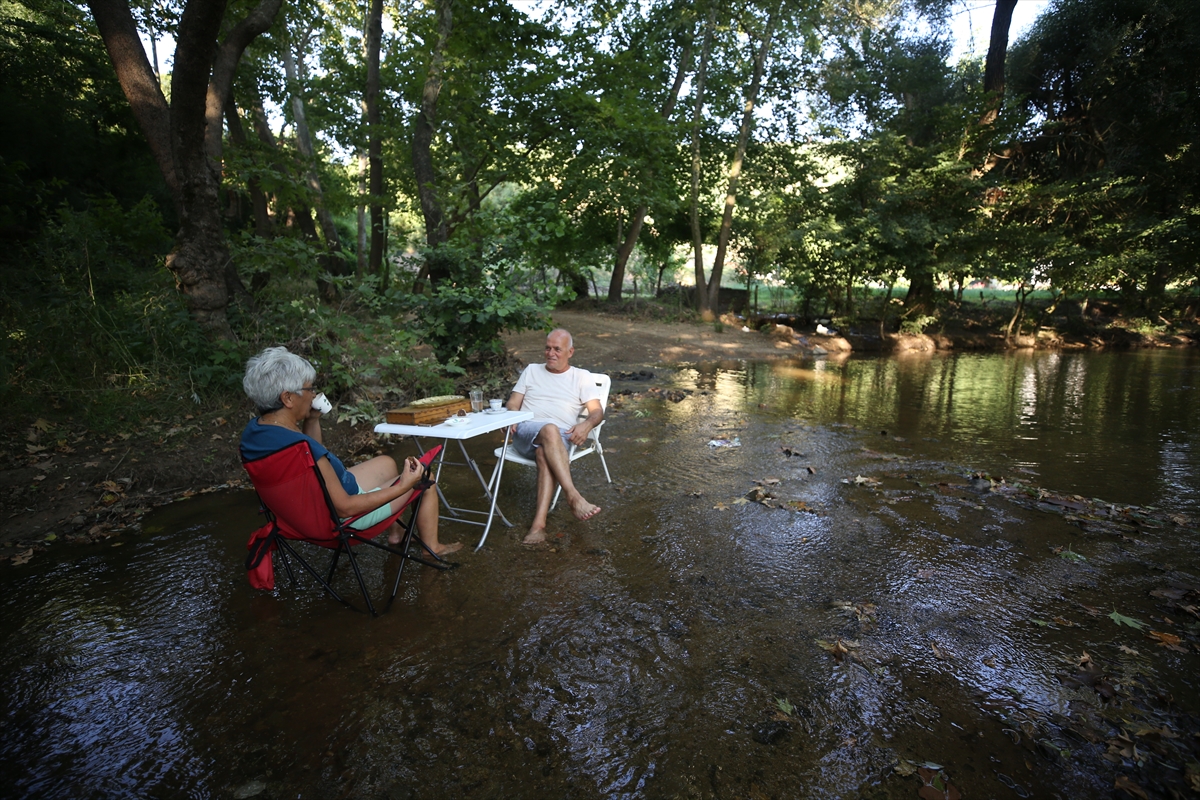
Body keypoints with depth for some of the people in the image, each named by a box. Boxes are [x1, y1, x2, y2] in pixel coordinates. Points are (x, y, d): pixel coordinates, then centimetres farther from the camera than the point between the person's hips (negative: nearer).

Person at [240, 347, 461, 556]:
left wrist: (312, 419, -3)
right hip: (337, 518, -9)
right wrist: (402, 486, -25)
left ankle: (395, 531, 41)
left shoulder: (254, 430, -7)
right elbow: (344, 508, -31)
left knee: (386, 463, 27)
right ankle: (432, 547, 26)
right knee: (423, 477, 6)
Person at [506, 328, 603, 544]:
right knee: (550, 430, -37)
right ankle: (573, 496, -48)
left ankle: (539, 522, -48)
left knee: (544, 453, -39)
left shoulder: (582, 376, 18)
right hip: (526, 432, 1)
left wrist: (586, 424, -17)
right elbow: (513, 403, 19)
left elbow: (597, 411, 6)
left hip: (560, 438, -1)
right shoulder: (531, 370, 24)